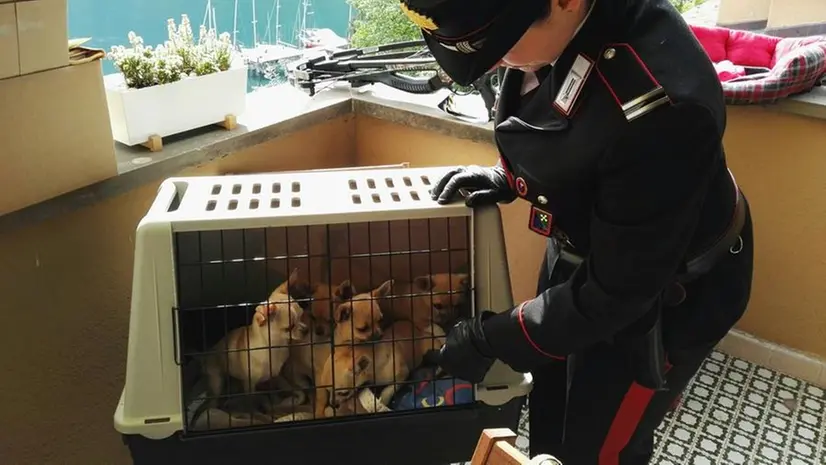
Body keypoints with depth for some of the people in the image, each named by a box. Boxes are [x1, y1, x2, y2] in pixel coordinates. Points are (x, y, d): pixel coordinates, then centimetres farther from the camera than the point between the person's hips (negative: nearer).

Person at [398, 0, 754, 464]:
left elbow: (616, 290, -28)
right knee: (551, 418, 24)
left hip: (664, 293, -7)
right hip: (580, 247, 7)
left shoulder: (660, 104, -41)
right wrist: (507, 177, -5)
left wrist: (489, 338, -18)